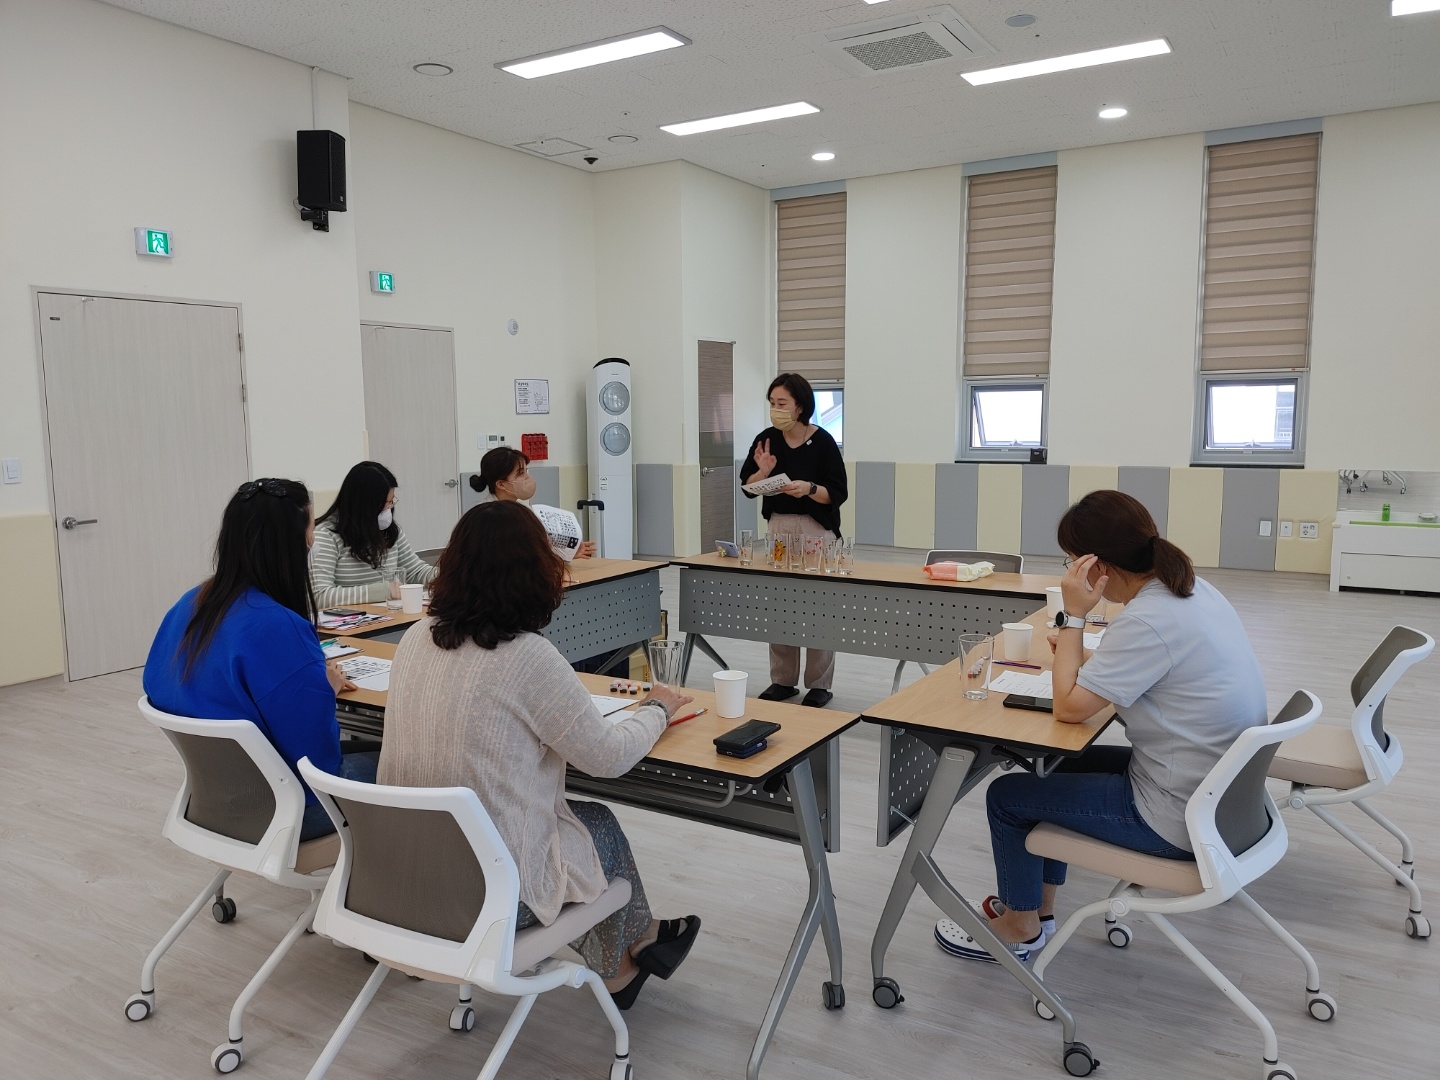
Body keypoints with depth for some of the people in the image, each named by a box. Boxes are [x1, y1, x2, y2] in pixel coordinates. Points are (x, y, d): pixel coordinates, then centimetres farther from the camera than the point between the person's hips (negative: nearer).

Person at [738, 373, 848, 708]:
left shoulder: (822, 441, -12)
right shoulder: (766, 439, 0)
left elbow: (838, 493, -12)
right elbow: (749, 488, 4)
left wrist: (809, 488, -29)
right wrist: (763, 470, -15)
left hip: (816, 529, -4)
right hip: (778, 526, 5)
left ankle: (820, 685, 10)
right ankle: (783, 680, 19)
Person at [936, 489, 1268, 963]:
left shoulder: (1149, 620, -28)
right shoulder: (1192, 588, 0)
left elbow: (1069, 707, -22)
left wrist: (1074, 616, -18)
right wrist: (1078, 652, 4)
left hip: (1180, 818, -9)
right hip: (1217, 791, 9)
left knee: (1007, 796, 4)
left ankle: (1021, 928, 25)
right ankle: (1036, 902, 35)